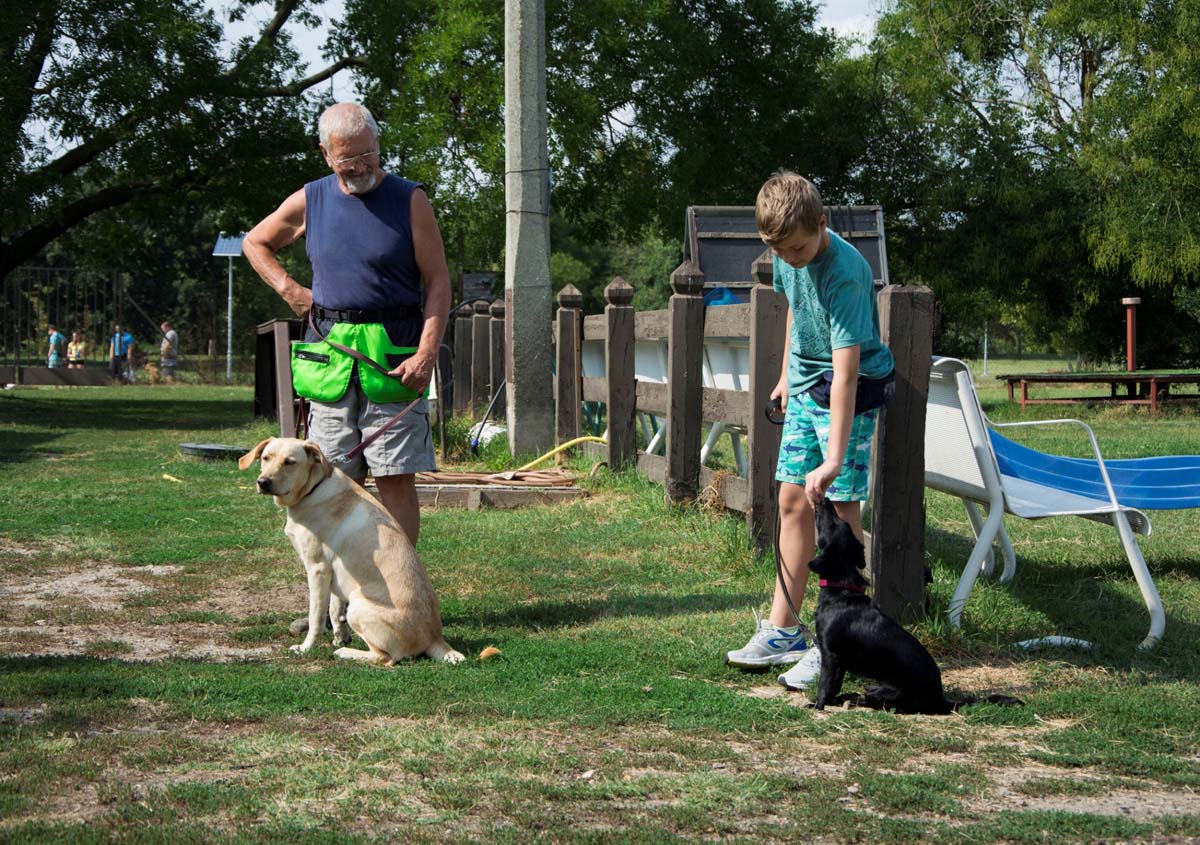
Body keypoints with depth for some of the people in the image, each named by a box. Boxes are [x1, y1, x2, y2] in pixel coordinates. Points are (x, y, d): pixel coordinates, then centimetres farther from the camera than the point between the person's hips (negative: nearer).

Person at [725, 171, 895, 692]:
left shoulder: (844, 274, -29)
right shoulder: (787, 257, -5)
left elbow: (845, 372, -34)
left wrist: (834, 458, -38)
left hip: (851, 392, -8)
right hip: (805, 388, 8)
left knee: (840, 507, -10)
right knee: (792, 500, 8)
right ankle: (782, 632, 15)